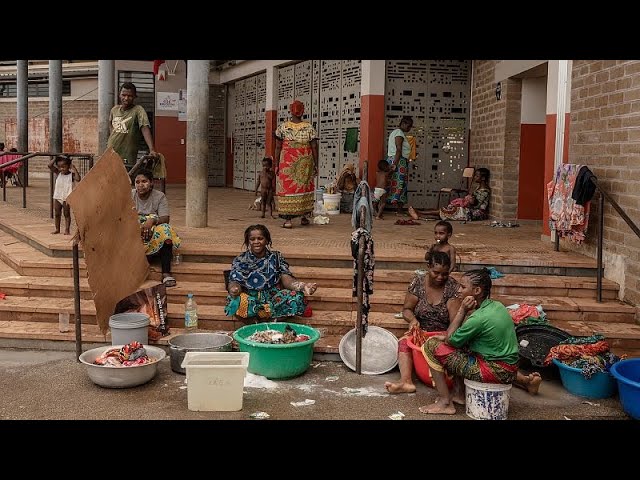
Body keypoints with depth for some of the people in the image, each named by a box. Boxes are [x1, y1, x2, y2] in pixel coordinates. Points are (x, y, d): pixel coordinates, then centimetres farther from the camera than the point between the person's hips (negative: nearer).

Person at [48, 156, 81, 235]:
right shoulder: (58, 173, 2)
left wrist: (75, 170, -24)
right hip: (57, 197, 5)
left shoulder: (71, 175, -9)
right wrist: (55, 158, -5)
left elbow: (78, 179, -27)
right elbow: (50, 166, -4)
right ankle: (57, 229, 22)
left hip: (66, 198, -4)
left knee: (67, 214, 3)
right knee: (57, 214, 11)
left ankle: (67, 230, 6)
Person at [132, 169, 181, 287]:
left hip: (154, 232, -1)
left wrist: (152, 221, -34)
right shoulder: (130, 196, 3)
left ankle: (166, 273, -38)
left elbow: (165, 219, -12)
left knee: (165, 230, -34)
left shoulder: (160, 196, 0)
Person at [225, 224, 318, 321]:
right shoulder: (240, 260, 7)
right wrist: (233, 289, -32)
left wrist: (302, 286, -24)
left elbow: (286, 279, -1)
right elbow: (234, 282, -5)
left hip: (273, 297, 2)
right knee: (236, 301, -36)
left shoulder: (276, 257, 10)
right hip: (250, 299, -2)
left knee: (297, 297, -26)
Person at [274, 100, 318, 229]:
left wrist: (277, 165, 4)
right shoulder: (309, 128, -1)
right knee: (305, 188, 14)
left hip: (287, 163, -1)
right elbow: (314, 147, -2)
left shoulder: (282, 127, -2)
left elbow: (278, 147, -2)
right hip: (305, 164, 1)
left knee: (287, 189, 2)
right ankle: (304, 216, 19)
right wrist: (316, 165, 5)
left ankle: (288, 219, -2)